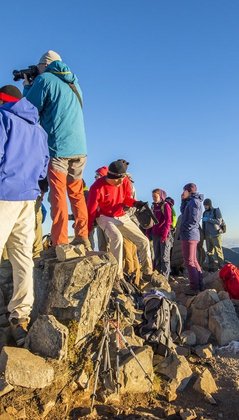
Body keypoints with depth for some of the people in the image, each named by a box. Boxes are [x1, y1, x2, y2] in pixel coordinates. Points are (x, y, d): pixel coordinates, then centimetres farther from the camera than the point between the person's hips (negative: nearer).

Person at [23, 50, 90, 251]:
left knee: (58, 195, -5)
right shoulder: (73, 83, 20)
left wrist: (27, 86, 18)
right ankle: (83, 237, 12)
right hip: (80, 147, 6)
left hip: (58, 146, -6)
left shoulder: (45, 79, -1)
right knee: (77, 193, 12)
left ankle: (60, 244, -7)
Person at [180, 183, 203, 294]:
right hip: (192, 235, 10)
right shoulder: (191, 201, 17)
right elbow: (183, 211, 19)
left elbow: (193, 219, -20)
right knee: (194, 261, 15)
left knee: (189, 262, -6)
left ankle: (194, 288, -3)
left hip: (189, 235, -10)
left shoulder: (194, 201, -12)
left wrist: (184, 230, -13)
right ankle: (199, 284, 22)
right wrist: (183, 200, 10)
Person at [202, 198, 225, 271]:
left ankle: (221, 268, -3)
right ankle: (211, 267, 8)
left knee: (218, 251, -6)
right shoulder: (204, 213, 14)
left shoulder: (216, 211, 0)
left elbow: (219, 221, -10)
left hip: (216, 234, -5)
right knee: (209, 252, 4)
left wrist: (209, 219, -16)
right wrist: (203, 234, 12)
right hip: (208, 235, 5)